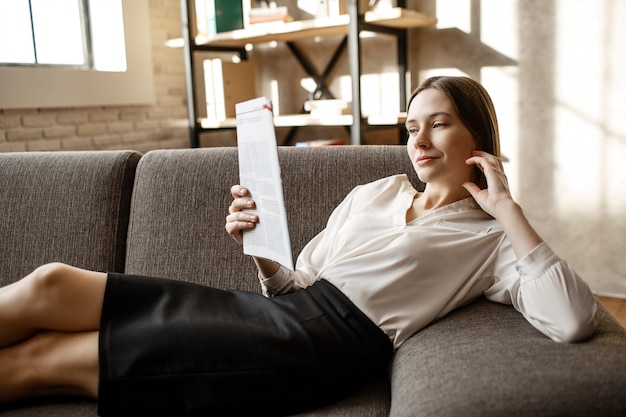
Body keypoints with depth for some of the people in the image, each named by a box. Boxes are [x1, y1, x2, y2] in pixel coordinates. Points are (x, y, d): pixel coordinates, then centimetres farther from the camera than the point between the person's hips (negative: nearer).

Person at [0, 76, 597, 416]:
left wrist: (508, 208, -9)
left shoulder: (489, 239, 5)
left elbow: (576, 321, -12)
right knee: (50, 284, -7)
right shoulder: (371, 194, 20)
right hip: (281, 309, 6)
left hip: (326, 344, -6)